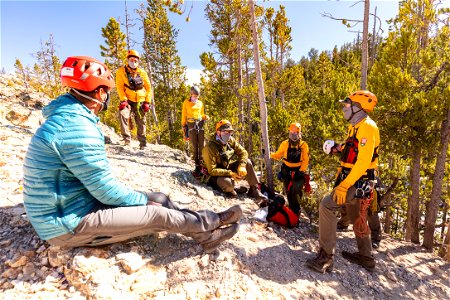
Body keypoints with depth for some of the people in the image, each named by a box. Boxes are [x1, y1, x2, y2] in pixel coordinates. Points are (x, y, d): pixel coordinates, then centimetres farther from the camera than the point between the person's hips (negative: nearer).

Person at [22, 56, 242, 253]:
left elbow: (98, 179, 10)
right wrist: (144, 201, -8)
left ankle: (205, 233, 12)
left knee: (160, 199, 2)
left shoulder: (67, 118, 7)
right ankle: (211, 223, 11)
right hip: (70, 224, -9)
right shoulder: (77, 127, -27)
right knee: (158, 214, -11)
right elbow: (106, 189, -25)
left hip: (70, 205, 9)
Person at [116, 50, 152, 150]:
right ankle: (127, 138, -20)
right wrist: (123, 100, -17)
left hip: (140, 102, 2)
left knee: (141, 123, 5)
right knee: (123, 114, -29)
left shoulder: (142, 72, 5)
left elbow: (148, 88, 8)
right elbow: (119, 86, -5)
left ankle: (143, 143, 17)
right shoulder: (121, 71, 0)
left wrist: (147, 102, 0)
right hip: (128, 101, -2)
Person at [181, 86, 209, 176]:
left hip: (200, 124, 2)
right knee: (195, 146, -3)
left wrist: (205, 117, 1)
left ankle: (202, 164, 0)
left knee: (202, 146, -5)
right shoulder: (186, 102, 9)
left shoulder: (200, 103, 17)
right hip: (191, 125, -2)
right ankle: (197, 165, 1)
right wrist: (184, 126, 2)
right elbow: (184, 115, 9)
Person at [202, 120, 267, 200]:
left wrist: (242, 166, -24)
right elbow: (212, 170, -25)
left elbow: (243, 152, -5)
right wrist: (230, 173, -33)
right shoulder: (209, 148, -25)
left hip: (230, 167, 7)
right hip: (217, 174, -6)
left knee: (247, 162, -14)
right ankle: (228, 190, 1)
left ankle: (254, 190, -5)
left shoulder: (230, 140, -6)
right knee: (228, 183, -37)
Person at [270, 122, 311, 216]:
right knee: (288, 192, 12)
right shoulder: (285, 144, -2)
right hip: (286, 171, 2)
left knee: (296, 193, -6)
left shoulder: (304, 145, -5)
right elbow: (278, 155, 6)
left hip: (298, 171, -2)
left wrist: (301, 171, -12)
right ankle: (291, 210, 29)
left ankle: (296, 211, 11)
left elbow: (306, 160, -4)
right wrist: (269, 154, -9)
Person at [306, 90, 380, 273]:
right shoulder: (355, 127, 16)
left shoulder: (367, 127, -16)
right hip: (354, 180, 11)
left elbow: (363, 162, -25)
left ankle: (325, 257, -13)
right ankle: (365, 258, 36)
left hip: (359, 182, -11)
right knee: (357, 219, 19)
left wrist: (344, 186, -27)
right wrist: (341, 177, 17)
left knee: (327, 205, -20)